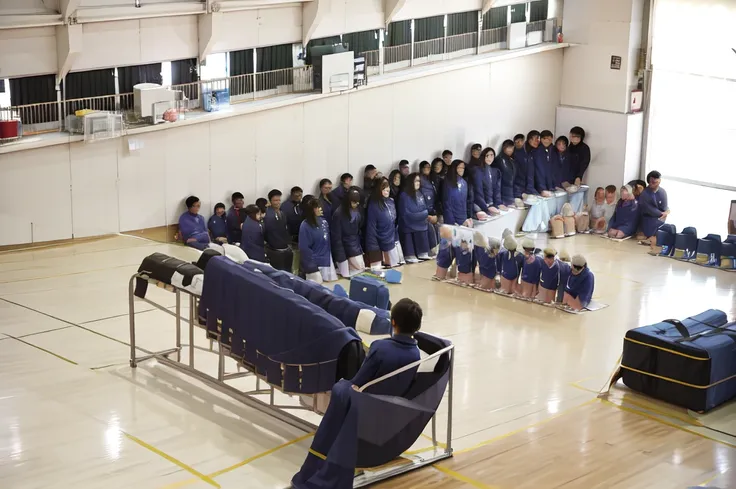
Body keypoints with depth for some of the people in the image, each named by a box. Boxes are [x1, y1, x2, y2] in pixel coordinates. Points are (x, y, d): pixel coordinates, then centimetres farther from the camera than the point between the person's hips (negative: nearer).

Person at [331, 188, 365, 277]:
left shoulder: (359, 210, -1)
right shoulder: (339, 213, -19)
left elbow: (360, 229, 8)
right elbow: (336, 237, -17)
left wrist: (362, 246, 4)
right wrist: (341, 256, -18)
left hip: (356, 247, 6)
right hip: (344, 247, -6)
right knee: (346, 275, -10)